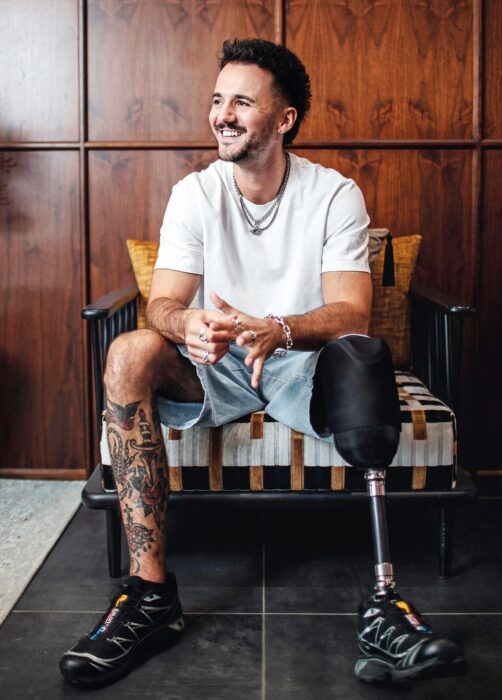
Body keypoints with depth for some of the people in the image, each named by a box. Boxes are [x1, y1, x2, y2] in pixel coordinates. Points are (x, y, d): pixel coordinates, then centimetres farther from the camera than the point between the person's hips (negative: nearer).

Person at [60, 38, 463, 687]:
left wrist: (278, 331, -40)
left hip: (304, 365, -1)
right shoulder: (194, 194, -2)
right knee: (129, 353, -29)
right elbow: (162, 303, -10)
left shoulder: (335, 195, -6)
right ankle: (149, 589, -28)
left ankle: (382, 593, -31)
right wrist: (187, 325, -37)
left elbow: (351, 313, -17)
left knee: (365, 358, -35)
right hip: (212, 369, 2)